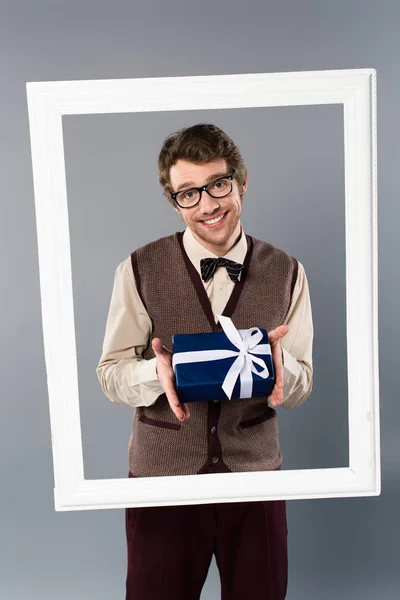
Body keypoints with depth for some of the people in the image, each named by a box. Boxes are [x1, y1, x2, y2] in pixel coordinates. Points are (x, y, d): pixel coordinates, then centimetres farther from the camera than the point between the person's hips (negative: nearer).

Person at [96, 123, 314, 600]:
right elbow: (109, 373, -4)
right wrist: (157, 371, -25)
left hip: (256, 470, 2)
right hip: (161, 473, -1)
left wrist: (280, 364, -23)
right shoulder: (139, 270, -8)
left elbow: (300, 387, 0)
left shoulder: (286, 272, -3)